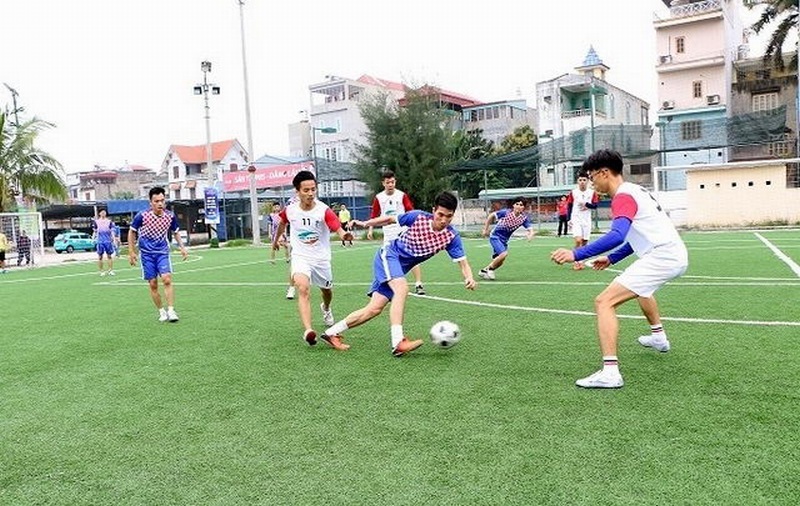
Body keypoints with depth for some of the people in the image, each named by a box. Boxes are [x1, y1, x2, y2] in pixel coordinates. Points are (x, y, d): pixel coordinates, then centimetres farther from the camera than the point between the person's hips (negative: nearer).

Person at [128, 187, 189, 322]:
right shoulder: (142, 216, -13)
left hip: (163, 253, 1)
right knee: (153, 284, 0)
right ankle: (162, 312, 14)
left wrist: (182, 247, 4)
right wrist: (131, 252, 0)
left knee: (167, 280, -17)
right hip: (146, 254, -1)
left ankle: (171, 311, -13)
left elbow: (175, 233, 14)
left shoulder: (170, 216, -5)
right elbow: (132, 232, 2)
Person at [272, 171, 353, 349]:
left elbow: (339, 229, -35)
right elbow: (282, 222, 15)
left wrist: (344, 235, -59)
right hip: (300, 257, 0)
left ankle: (326, 308, 59)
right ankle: (308, 331, -37)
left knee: (327, 290, 22)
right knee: (303, 289, -26)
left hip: (321, 258, 1)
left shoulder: (324, 211, -20)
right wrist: (275, 239, 29)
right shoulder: (290, 210, -10)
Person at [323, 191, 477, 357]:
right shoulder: (418, 217, -17)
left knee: (375, 309, 1)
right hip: (389, 254, -5)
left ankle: (332, 332, 14)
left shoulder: (451, 237, -12)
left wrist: (469, 277, -35)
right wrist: (365, 223, -7)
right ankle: (398, 342, -36)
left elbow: (463, 262, -14)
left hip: (400, 269, 5)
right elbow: (390, 219, -1)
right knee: (402, 288, -32)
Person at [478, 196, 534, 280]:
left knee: (500, 262, 11)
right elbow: (491, 216, -10)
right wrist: (485, 229, -6)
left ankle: (484, 271, 33)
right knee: (504, 254, -26)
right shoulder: (506, 212, -21)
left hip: (504, 240, 6)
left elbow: (530, 229, -14)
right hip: (495, 236, -6)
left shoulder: (524, 218, -12)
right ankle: (490, 269, -3)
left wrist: (530, 234, -39)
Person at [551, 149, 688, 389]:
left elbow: (617, 236, -30)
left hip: (661, 256, -11)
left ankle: (610, 371, -24)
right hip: (676, 255, 11)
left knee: (604, 302, -16)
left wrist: (576, 254, -33)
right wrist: (612, 258, 25)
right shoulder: (634, 190, 18)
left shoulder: (623, 196, -13)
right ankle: (658, 337, 58)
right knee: (640, 287, 41)